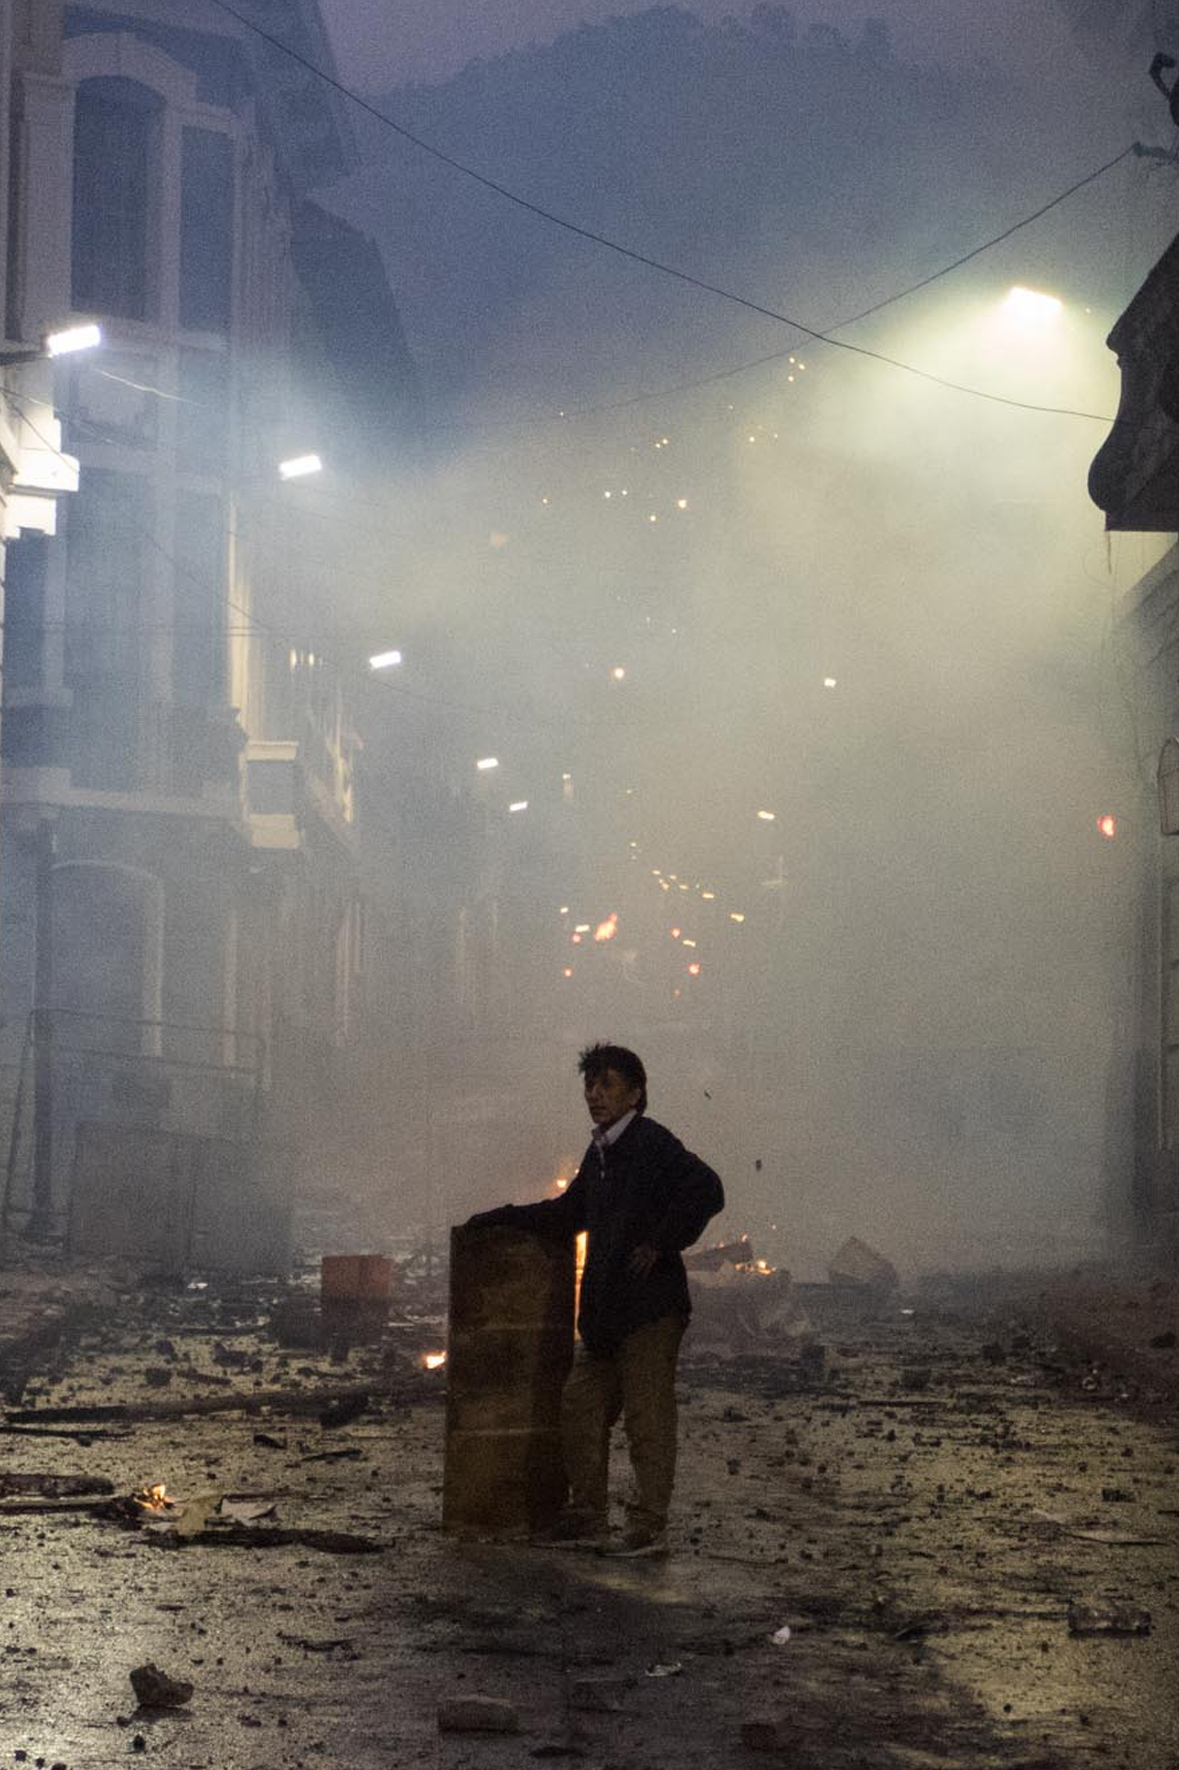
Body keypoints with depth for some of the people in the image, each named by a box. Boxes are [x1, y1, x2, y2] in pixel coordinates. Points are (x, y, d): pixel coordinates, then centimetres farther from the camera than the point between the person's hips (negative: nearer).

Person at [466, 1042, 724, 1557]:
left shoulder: (652, 1143, -10)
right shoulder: (599, 1152, 17)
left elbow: (706, 1191, -23)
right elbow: (569, 1211, 32)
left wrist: (660, 1246, -18)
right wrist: (502, 1217, 29)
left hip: (650, 1306, -9)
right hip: (605, 1311, 9)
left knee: (648, 1418, -6)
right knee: (580, 1408, 12)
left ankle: (649, 1527, -3)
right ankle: (588, 1516, 21)